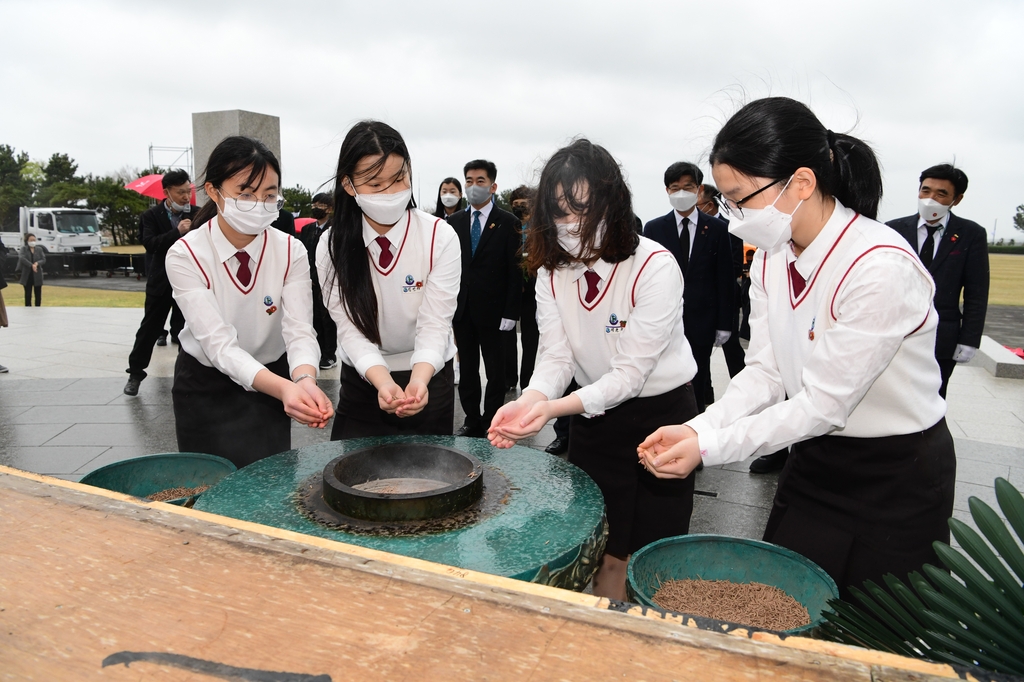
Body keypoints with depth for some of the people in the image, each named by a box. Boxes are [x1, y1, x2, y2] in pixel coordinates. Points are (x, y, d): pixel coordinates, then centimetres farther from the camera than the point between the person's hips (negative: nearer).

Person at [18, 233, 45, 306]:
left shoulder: (39, 249, 7)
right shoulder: (24, 249, 2)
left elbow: (44, 260, 1)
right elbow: (22, 258, -14)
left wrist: (37, 263, -20)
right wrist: (31, 265, -23)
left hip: (37, 276, 2)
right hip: (27, 275, -1)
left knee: (38, 295, 5)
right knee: (28, 295, 3)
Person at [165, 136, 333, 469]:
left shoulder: (291, 252, -14)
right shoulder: (185, 255, -21)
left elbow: (299, 330, -24)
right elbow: (218, 342, -31)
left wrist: (304, 380, -47)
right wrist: (284, 388, -49)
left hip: (270, 382, 2)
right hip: (205, 386, -1)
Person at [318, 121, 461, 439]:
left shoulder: (440, 237, -16)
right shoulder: (333, 245, -12)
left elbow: (434, 325, -21)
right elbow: (350, 328, -17)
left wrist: (419, 379, -41)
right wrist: (382, 380, -37)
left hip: (428, 379, -1)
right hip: (361, 381, 1)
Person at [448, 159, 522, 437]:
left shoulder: (508, 223, -3)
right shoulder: (454, 221, 7)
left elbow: (515, 271, -6)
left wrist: (510, 313, -11)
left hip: (492, 310, -3)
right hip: (461, 309, 4)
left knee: (495, 372, 7)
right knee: (467, 370, 11)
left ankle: (492, 425, 18)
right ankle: (472, 422, 23)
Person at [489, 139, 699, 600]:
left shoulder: (655, 267, -22)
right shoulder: (551, 270, -4)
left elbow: (630, 373, -24)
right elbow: (556, 356, -9)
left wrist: (555, 408, -37)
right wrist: (529, 402, -30)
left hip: (660, 414, -4)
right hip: (593, 419, 4)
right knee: (604, 559, 13)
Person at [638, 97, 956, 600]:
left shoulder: (881, 268, -28)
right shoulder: (771, 257, -4)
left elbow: (823, 404, -25)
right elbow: (764, 372, -4)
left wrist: (708, 446, -24)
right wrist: (695, 429, -18)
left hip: (896, 479, -6)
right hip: (814, 460, 6)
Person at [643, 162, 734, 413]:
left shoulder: (717, 228, 2)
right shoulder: (653, 228, 3)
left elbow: (725, 279, 2)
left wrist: (724, 323, -1)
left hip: (702, 320, 0)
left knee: (698, 383, 8)